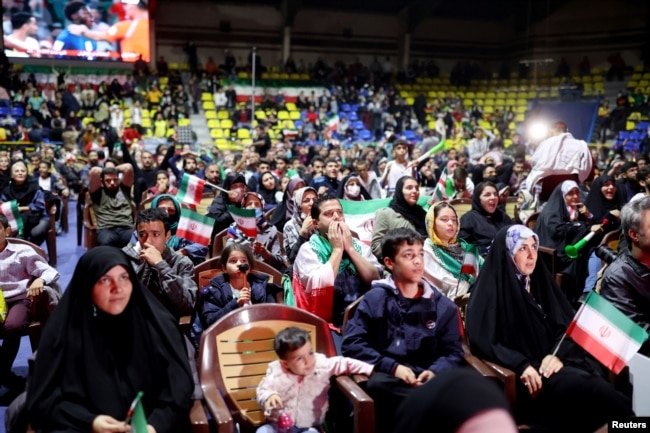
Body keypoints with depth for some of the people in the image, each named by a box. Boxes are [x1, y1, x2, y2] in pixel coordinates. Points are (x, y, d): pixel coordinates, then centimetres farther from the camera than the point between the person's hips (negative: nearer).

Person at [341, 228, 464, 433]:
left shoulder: (443, 305, 11)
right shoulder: (375, 299, 3)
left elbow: (454, 351, 10)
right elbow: (352, 345, -4)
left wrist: (434, 372, -11)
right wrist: (392, 367, -14)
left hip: (426, 380, 2)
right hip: (388, 378, -2)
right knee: (378, 384, -37)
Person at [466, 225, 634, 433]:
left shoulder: (541, 281, 16)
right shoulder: (490, 290, -3)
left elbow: (567, 324, 12)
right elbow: (482, 342, -12)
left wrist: (559, 354, -9)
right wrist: (521, 365, -23)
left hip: (553, 362, 6)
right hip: (518, 373, -5)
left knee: (596, 376, -27)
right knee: (581, 386, -32)